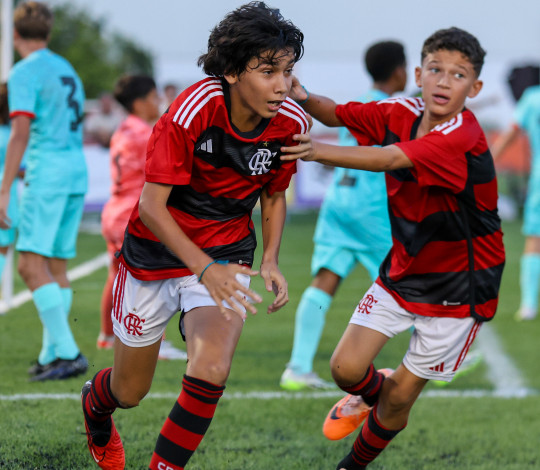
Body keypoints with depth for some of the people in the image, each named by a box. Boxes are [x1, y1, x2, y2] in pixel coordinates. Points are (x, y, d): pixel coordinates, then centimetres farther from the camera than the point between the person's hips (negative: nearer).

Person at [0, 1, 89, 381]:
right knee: (57, 266, 11)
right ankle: (52, 354, 10)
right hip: (77, 170, 9)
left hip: (47, 175, -8)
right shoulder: (67, 70, 19)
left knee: (32, 264, -11)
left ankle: (68, 353, -19)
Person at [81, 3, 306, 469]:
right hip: (156, 251, -2)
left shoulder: (291, 124, -13)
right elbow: (151, 206, -25)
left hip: (226, 255, 2)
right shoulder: (192, 111, -26)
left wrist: (271, 261, -9)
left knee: (211, 371, -26)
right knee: (130, 391, 13)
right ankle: (95, 404, 51)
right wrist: (204, 269, -37)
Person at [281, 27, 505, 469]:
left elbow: (391, 159, -41)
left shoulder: (463, 138, -28)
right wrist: (304, 98, -18)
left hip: (457, 289, -5)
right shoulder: (401, 113, -6)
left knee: (400, 397, 4)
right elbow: (338, 114, 4)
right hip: (402, 274, 5)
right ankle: (372, 392, 32)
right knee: (346, 367, -4)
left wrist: (322, 151, -53)